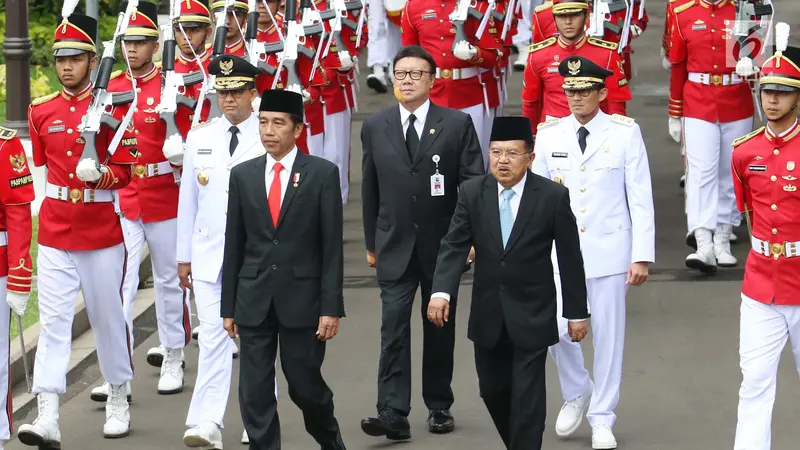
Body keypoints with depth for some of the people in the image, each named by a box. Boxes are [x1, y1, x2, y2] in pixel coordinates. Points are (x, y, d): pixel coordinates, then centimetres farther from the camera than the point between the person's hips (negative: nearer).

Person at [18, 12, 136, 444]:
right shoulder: (41, 111, 5)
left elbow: (124, 170, -4)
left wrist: (101, 175, -22)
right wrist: (39, 203, 5)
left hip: (102, 231, -2)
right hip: (55, 233, 2)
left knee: (108, 315, 9)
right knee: (52, 320, -6)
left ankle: (118, 402, 27)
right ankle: (47, 418, -13)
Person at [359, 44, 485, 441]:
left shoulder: (457, 124, -1)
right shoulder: (375, 128, 6)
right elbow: (370, 190, 10)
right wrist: (371, 244, 10)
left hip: (442, 245, -1)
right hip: (395, 246, 1)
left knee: (439, 327, 10)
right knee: (394, 327, -10)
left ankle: (439, 406, 22)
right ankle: (393, 413, -15)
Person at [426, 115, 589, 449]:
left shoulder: (553, 197, -9)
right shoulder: (472, 193, -2)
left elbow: (570, 258, -4)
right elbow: (454, 246, -8)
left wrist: (577, 312, -2)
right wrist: (441, 291, -25)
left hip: (531, 315, -4)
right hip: (488, 315, 4)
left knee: (527, 395, -5)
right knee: (493, 390, 14)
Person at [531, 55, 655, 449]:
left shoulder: (626, 133, -4)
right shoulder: (548, 135, 3)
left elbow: (641, 199, -3)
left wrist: (642, 255, -7)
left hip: (609, 250, -1)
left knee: (608, 335, 4)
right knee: (555, 329, -8)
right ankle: (576, 392, 21)